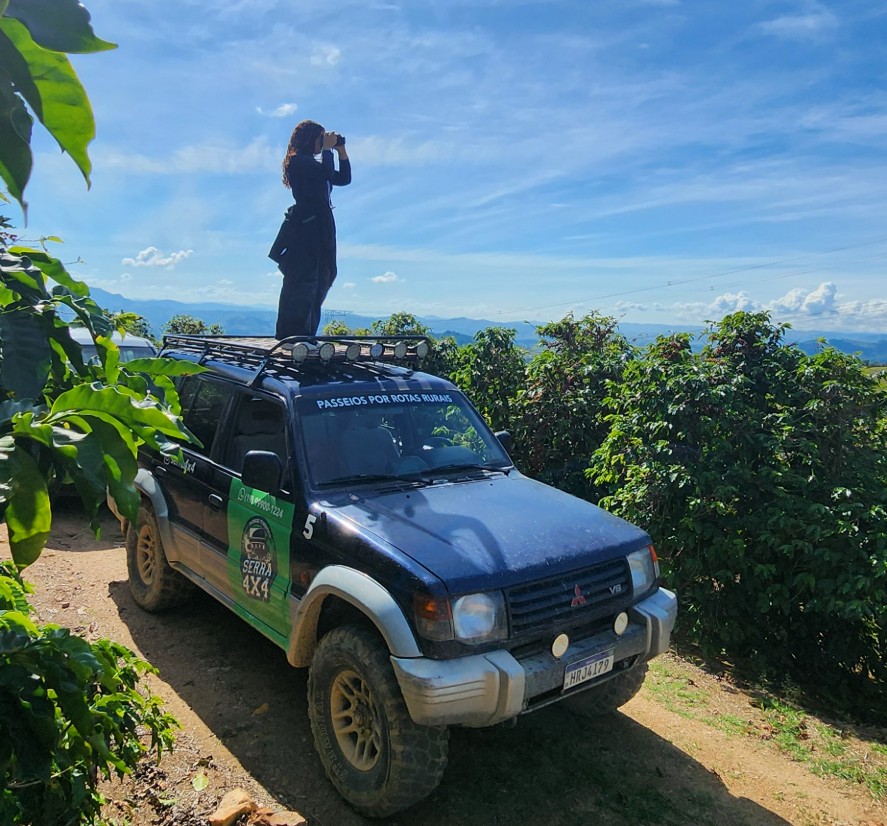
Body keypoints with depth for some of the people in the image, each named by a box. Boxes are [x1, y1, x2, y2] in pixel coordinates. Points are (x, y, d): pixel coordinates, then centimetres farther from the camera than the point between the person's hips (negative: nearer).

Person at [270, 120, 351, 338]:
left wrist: (341, 150, 18)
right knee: (302, 283, -12)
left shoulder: (312, 164, 24)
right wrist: (328, 148, -3)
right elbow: (328, 173, -18)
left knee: (320, 281, 8)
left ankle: (305, 334, 12)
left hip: (320, 229, 10)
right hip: (305, 228, -10)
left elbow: (344, 178, 23)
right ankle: (290, 335, -11)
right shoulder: (297, 161, -4)